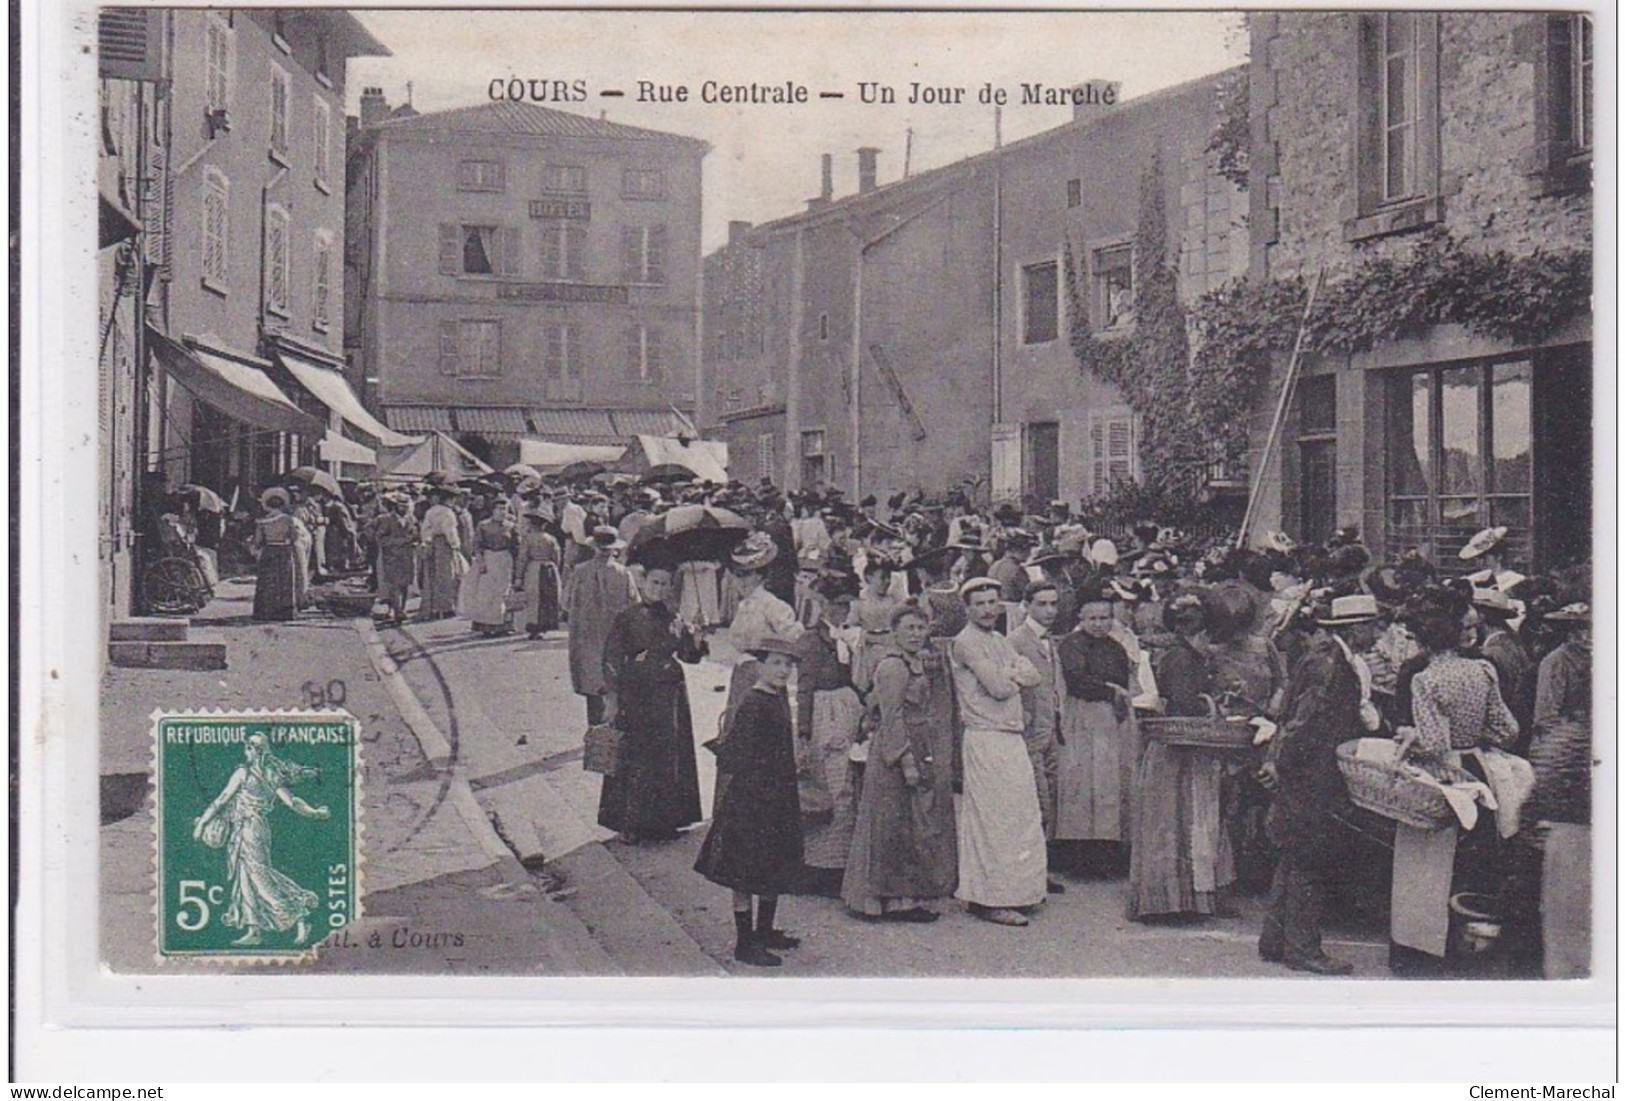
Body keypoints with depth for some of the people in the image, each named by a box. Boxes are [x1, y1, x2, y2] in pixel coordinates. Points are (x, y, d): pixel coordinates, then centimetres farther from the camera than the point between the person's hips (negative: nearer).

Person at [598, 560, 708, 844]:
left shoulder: (673, 620, 8)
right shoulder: (629, 617, -5)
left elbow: (690, 656, 10)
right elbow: (612, 658, -5)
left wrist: (696, 638, -11)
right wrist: (612, 698, -10)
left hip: (669, 698, 4)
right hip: (636, 697, -4)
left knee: (668, 758, 7)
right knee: (635, 758, -2)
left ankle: (663, 820, 16)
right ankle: (630, 823, 5)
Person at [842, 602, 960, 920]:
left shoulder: (930, 664, 14)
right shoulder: (891, 667, -11)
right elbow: (892, 719, -16)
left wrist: (946, 760, 11)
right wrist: (907, 760, -21)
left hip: (930, 756, 8)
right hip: (898, 754, -8)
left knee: (926, 827, 10)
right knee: (899, 825, -3)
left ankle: (917, 895, 18)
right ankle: (895, 899, 4)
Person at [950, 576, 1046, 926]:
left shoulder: (1000, 641, 19)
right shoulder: (966, 642, -9)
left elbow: (1035, 676, 9)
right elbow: (998, 688, -17)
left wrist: (1009, 675, -9)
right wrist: (1017, 677, 3)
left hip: (1012, 738, 9)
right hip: (986, 740, -9)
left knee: (1022, 816, 10)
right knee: (993, 819, -7)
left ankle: (1014, 890, 17)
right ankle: (989, 900, -2)